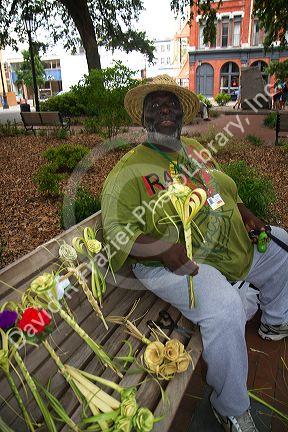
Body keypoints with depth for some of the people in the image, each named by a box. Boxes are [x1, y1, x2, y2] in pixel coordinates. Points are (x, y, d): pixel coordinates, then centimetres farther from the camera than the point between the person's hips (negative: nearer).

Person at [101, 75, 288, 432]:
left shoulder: (195, 149, 11)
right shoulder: (129, 170, -12)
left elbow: (225, 188, 24)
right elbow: (117, 235, -17)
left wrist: (245, 214, 6)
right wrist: (163, 248, -32)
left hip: (235, 246, 9)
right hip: (175, 263, -8)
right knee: (225, 310, -32)